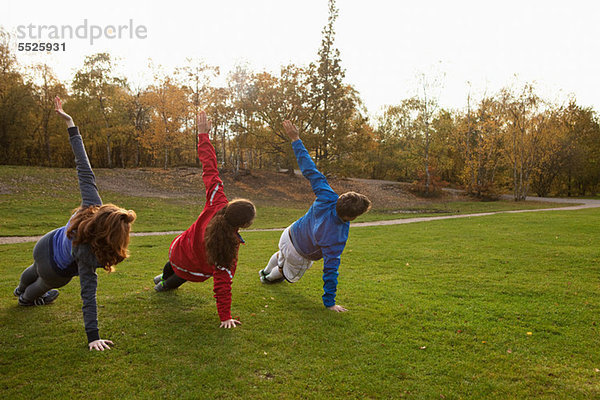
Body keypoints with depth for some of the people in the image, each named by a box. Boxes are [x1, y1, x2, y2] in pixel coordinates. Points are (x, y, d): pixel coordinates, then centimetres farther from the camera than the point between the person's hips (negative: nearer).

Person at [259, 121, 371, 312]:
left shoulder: (328, 197, -32)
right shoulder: (335, 239, -44)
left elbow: (309, 169, -27)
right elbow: (330, 270, -37)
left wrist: (296, 139, -18)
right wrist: (330, 302, -27)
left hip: (289, 234, 5)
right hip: (300, 255, -5)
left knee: (281, 256, 40)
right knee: (291, 274, 32)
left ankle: (266, 271, 70)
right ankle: (269, 278, 62)